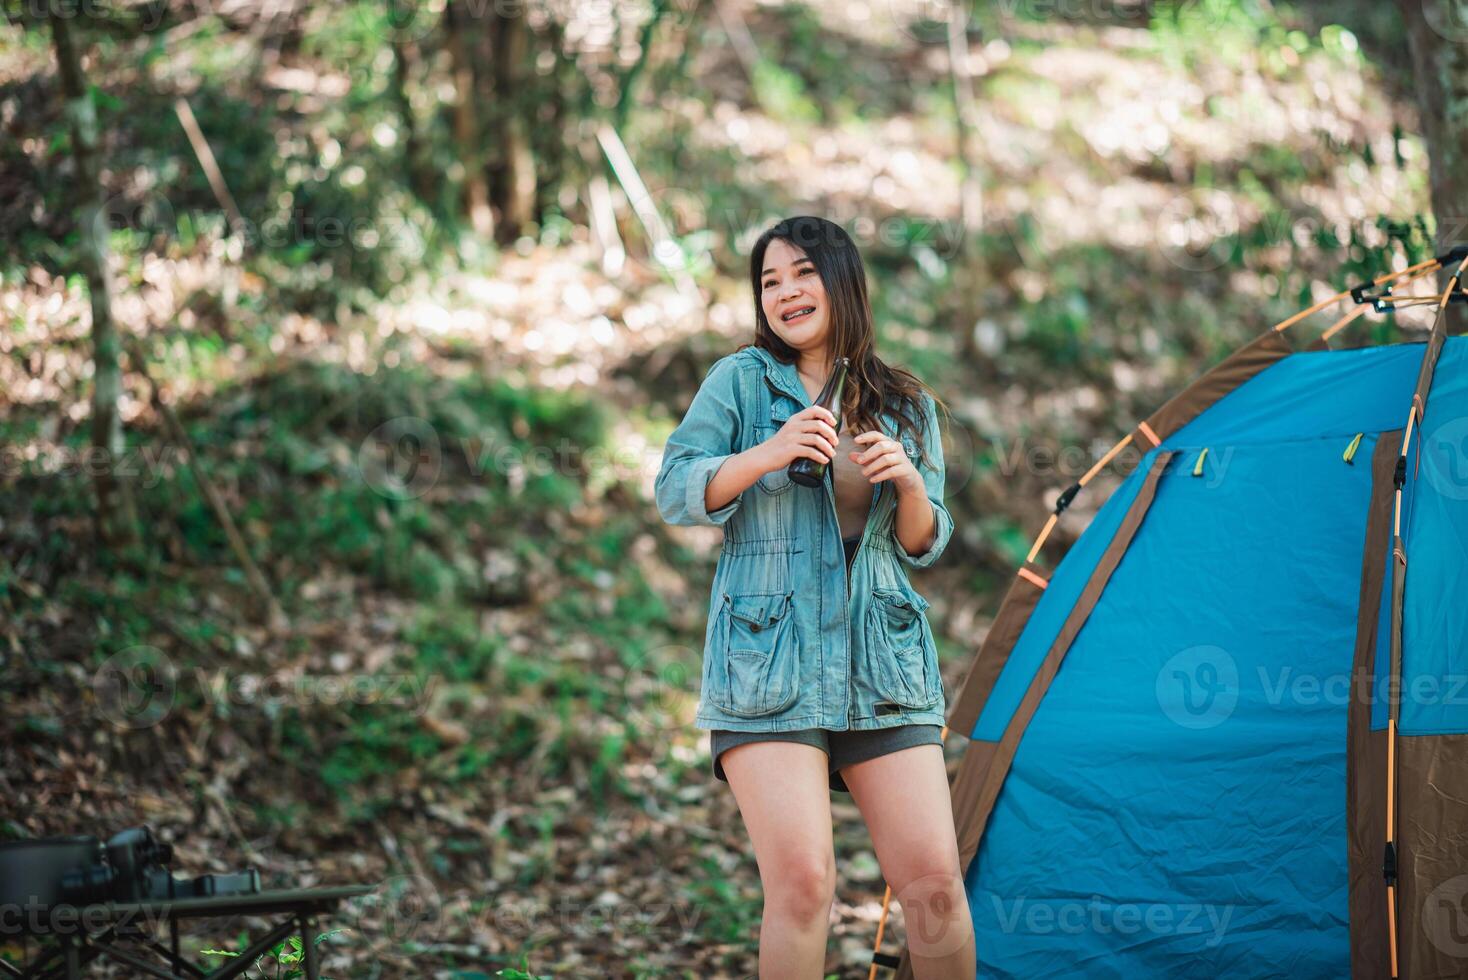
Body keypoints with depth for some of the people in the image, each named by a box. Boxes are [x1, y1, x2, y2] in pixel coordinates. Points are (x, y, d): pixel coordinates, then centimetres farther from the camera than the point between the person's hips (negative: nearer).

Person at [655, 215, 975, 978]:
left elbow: (924, 548, 13)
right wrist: (766, 455, -20)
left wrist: (910, 485, -8)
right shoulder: (740, 381, 3)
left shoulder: (906, 407, 13)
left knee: (934, 881, -3)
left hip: (884, 667, 3)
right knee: (801, 883, -14)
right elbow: (674, 493, -5)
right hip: (769, 669, -3)